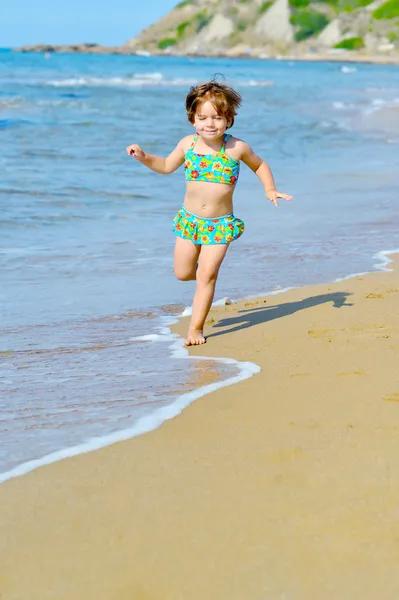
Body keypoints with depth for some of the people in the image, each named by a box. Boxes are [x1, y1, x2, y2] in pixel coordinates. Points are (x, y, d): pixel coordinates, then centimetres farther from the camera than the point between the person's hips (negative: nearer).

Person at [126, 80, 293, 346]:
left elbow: (259, 164, 11)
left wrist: (270, 190, -1)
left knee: (206, 277, -5)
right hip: (189, 220, 3)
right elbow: (166, 166, 14)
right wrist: (144, 157, 0)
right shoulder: (188, 144, -3)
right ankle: (207, 267, 42)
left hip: (221, 224, -3)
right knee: (183, 273, 8)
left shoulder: (237, 148, -9)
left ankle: (196, 327, 5)